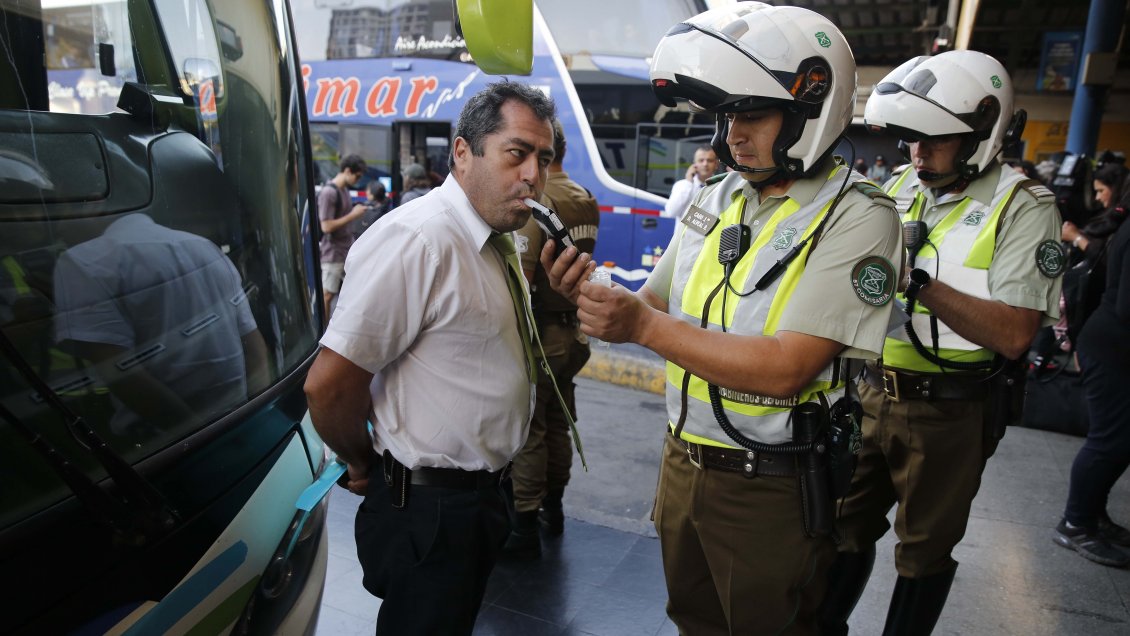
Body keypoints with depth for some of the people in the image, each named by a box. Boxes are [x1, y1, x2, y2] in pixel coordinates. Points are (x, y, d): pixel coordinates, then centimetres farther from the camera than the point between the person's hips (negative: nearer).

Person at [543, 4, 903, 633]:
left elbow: (785, 368, -25)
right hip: (683, 461, 6)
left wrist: (643, 325, -27)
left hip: (771, 487, -5)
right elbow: (657, 309, 7)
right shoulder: (716, 198, 3)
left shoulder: (856, 216, -16)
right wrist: (591, 294, -13)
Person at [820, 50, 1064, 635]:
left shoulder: (1023, 207, -12)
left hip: (950, 411, -5)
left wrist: (920, 279, -27)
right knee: (845, 526, 17)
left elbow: (1013, 334, -21)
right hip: (872, 394, 5)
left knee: (924, 549, 14)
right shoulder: (899, 187, 4)